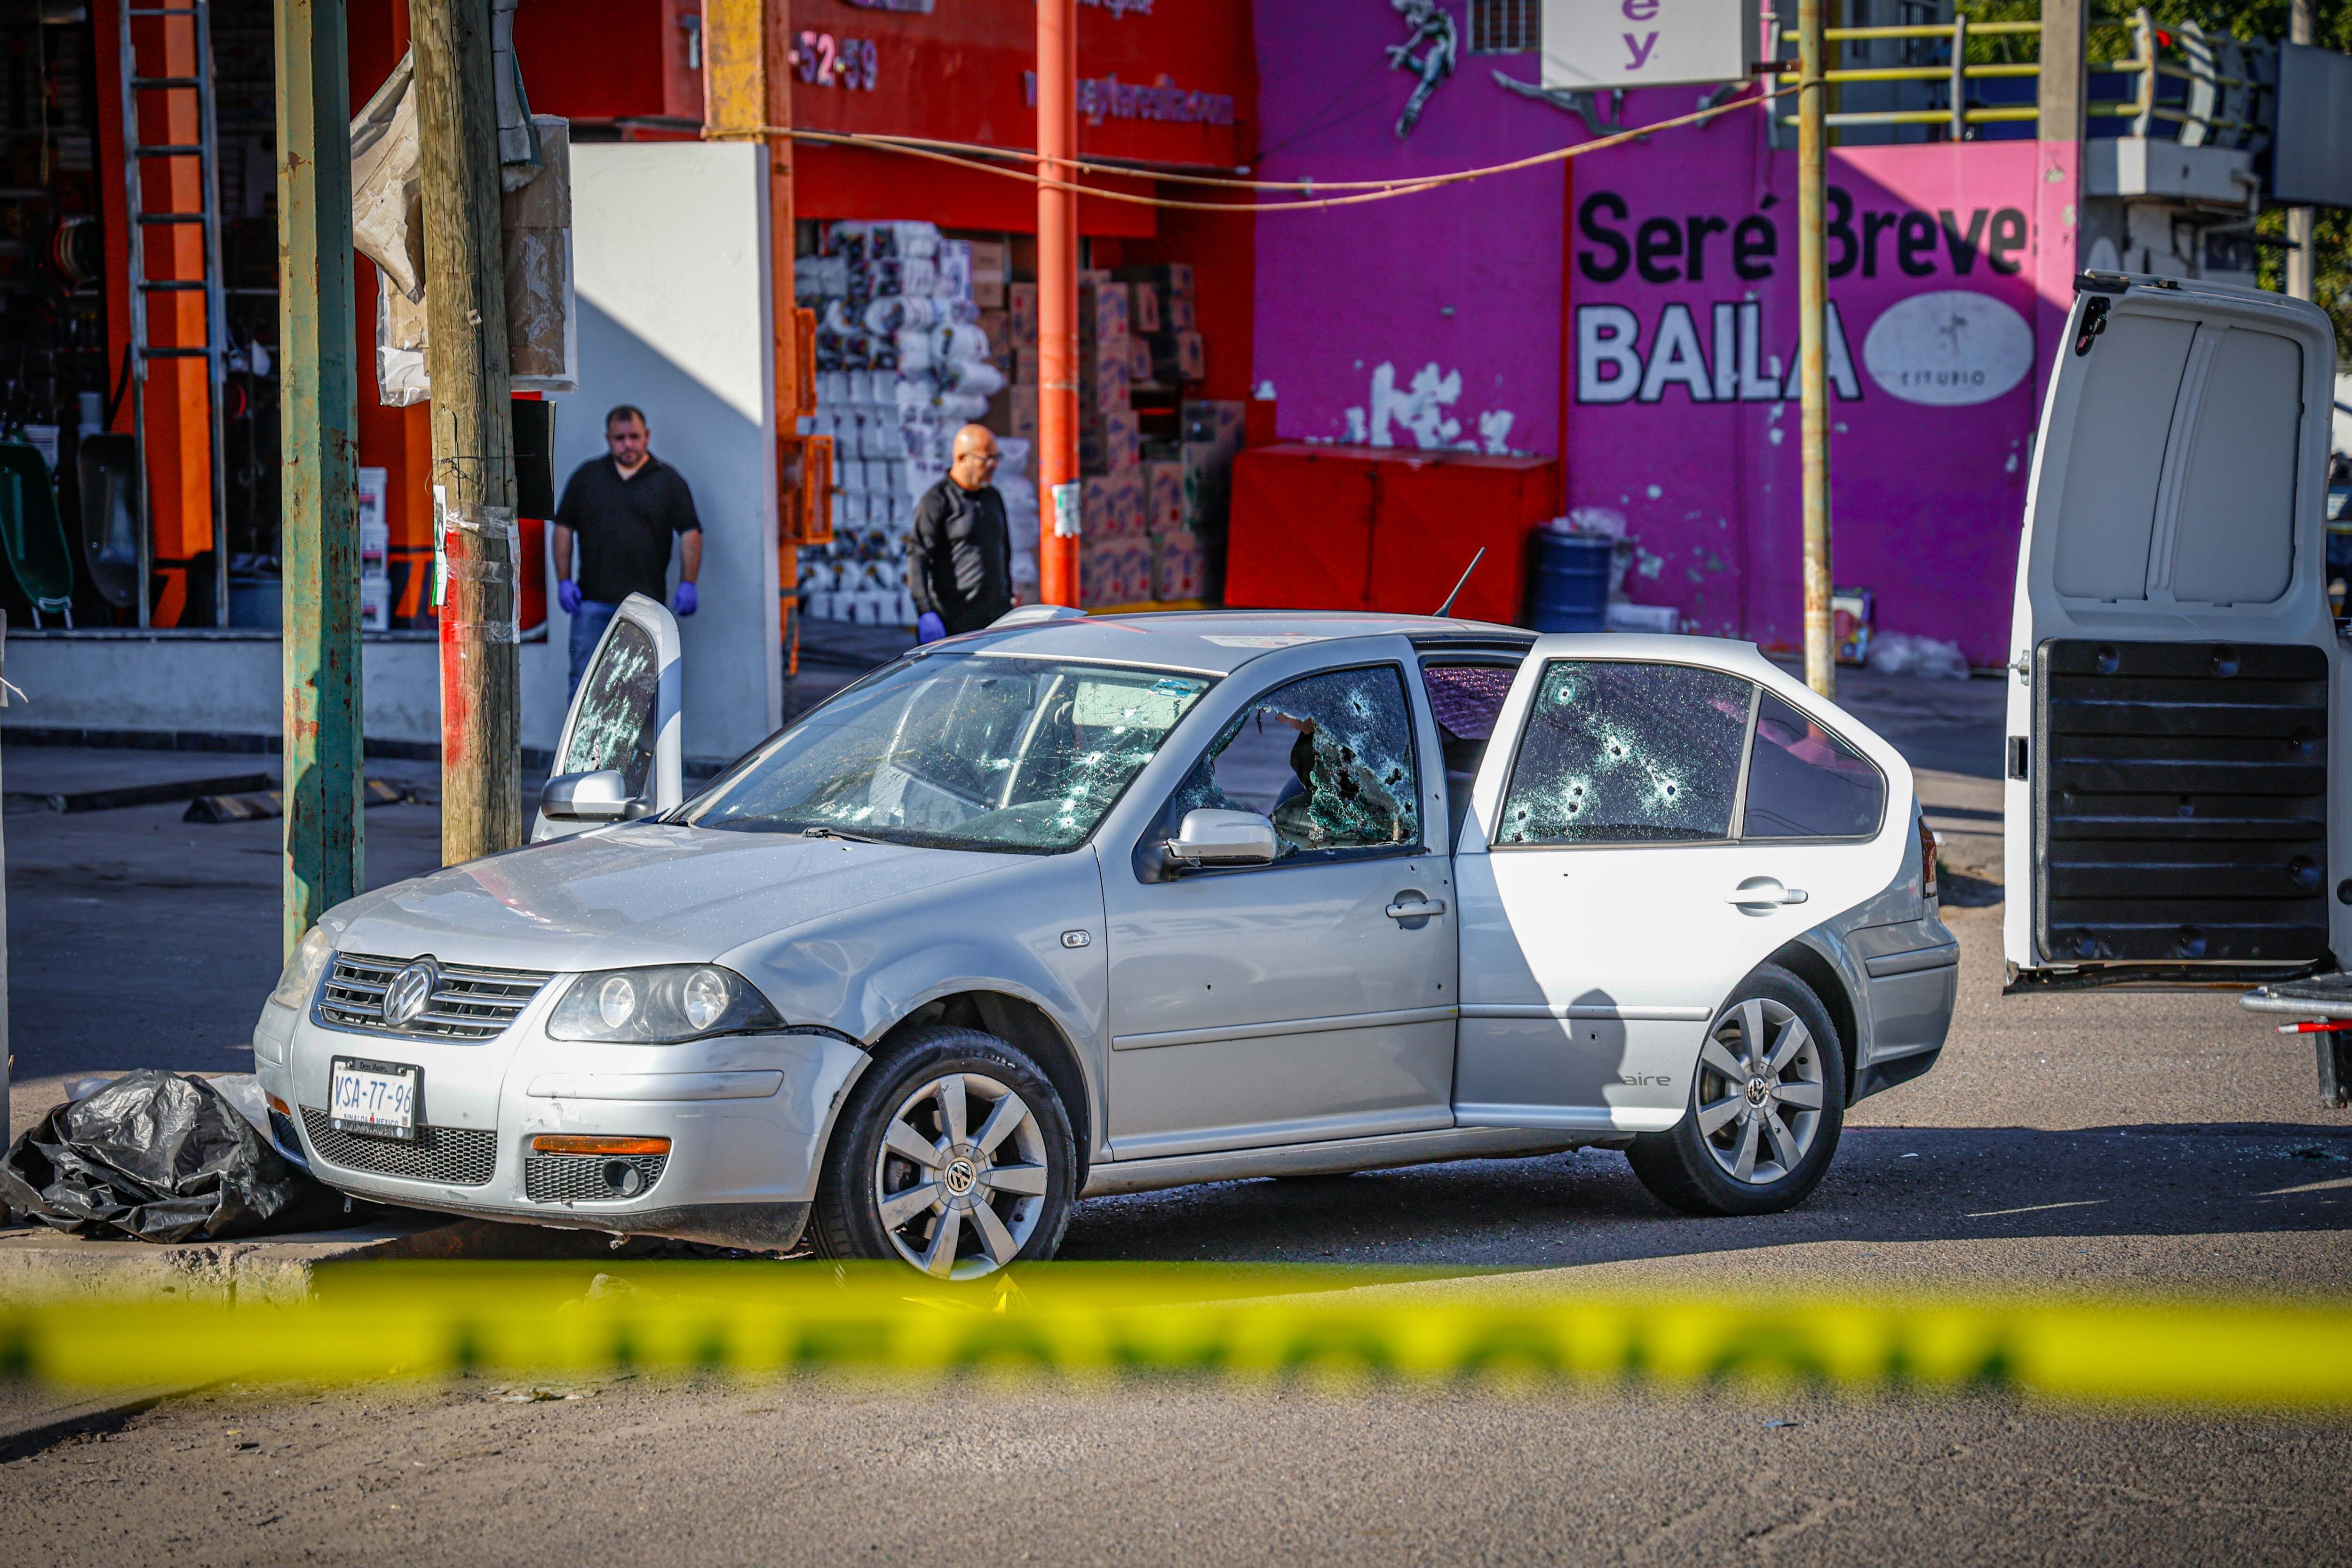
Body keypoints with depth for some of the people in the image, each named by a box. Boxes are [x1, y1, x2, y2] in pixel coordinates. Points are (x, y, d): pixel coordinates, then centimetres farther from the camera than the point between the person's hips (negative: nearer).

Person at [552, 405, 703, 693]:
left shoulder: (668, 480, 7)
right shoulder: (586, 476, 10)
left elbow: (690, 534, 4)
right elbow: (564, 528, 11)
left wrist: (688, 584, -6)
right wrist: (564, 581, 1)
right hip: (592, 601, 1)